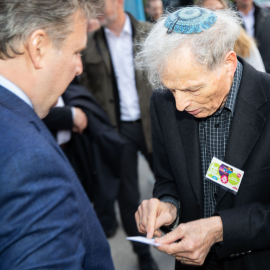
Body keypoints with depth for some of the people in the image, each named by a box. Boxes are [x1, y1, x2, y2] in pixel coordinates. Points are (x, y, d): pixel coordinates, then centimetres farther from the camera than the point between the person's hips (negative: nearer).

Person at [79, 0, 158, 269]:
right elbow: (85, 88, 4)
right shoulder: (88, 43, -1)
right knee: (127, 195, 11)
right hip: (117, 128, 1)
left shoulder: (149, 32, -2)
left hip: (153, 123, 0)